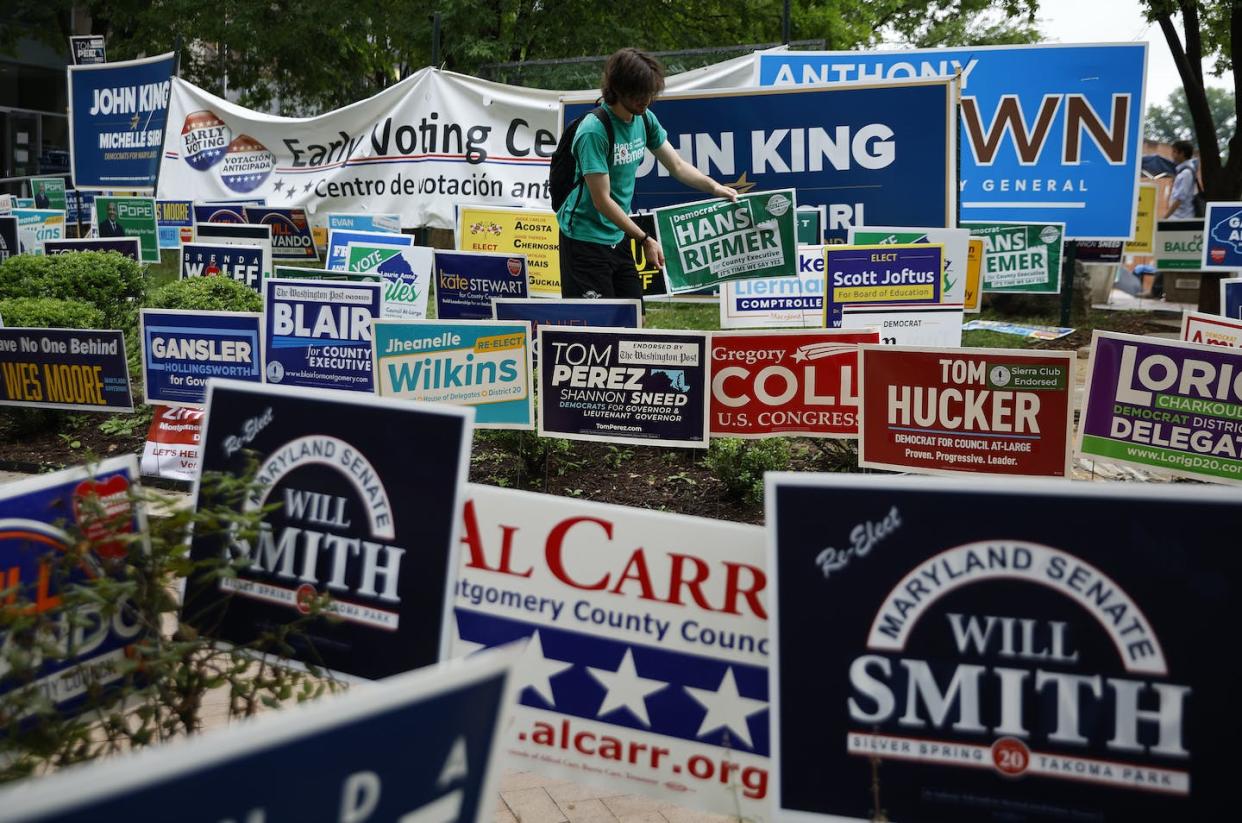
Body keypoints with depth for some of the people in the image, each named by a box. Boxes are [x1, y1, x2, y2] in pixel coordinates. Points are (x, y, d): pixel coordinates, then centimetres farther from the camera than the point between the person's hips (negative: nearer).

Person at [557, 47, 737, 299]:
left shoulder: (645, 119, 1)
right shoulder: (594, 131, -22)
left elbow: (677, 165, 13)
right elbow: (602, 200, -22)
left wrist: (714, 187, -3)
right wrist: (645, 239, -19)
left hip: (618, 237, 8)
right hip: (585, 238, -8)